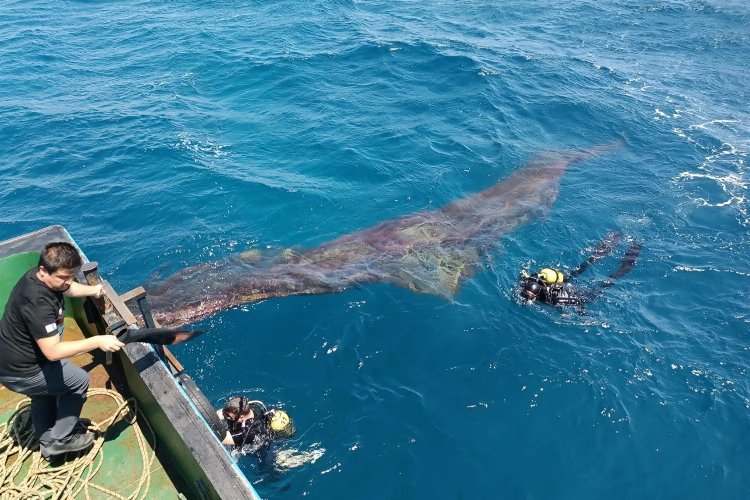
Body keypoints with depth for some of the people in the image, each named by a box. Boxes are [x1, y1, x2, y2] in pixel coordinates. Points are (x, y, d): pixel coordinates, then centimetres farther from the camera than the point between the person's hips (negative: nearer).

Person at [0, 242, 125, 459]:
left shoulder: (41, 276, -6)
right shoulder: (38, 302, -36)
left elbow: (69, 288, 19)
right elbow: (53, 352, -39)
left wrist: (93, 290, 4)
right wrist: (97, 341, -40)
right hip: (20, 371, -10)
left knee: (45, 391, 31)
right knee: (79, 381, 5)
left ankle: (46, 439, 49)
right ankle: (59, 440, 17)